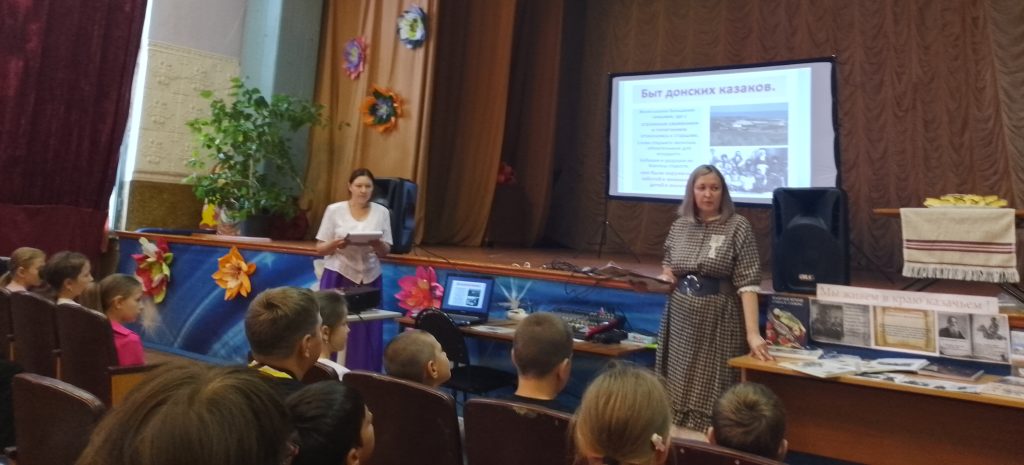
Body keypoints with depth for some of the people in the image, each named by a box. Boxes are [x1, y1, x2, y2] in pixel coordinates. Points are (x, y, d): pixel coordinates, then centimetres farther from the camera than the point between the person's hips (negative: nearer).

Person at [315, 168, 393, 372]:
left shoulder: (381, 212, 5)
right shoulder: (334, 210, 0)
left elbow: (385, 251, 5)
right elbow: (320, 248, 2)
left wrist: (376, 243, -17)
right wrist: (336, 244, -19)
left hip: (369, 278, 2)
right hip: (339, 276, -1)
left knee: (367, 332, -2)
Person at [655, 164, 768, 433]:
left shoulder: (737, 227, -8)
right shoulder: (679, 226, 6)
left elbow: (747, 283, -15)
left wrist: (752, 332, -23)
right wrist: (666, 275, -2)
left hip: (718, 323, -4)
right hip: (681, 320, 5)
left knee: (712, 393, 0)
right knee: (677, 388, 10)